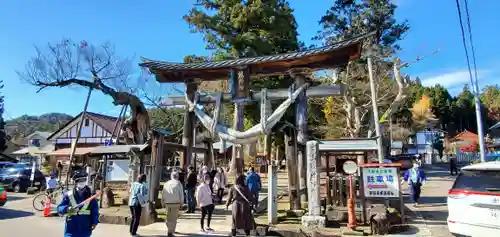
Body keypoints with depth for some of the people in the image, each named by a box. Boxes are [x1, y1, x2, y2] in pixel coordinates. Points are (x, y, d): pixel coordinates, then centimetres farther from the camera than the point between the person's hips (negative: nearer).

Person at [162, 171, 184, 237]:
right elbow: (181, 194, -2)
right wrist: (181, 203, 6)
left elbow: (163, 194, 8)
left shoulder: (166, 184, 8)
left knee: (168, 217, 18)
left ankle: (170, 231, 27)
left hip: (167, 203, 3)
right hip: (176, 203, -3)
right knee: (173, 218, 2)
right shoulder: (178, 183, -2)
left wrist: (163, 203, 15)